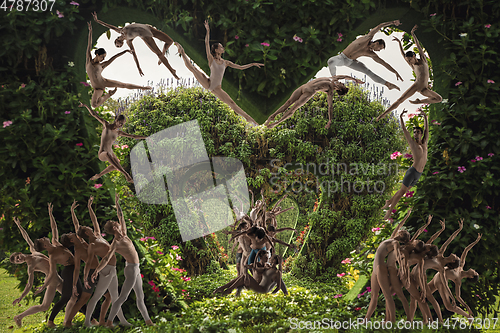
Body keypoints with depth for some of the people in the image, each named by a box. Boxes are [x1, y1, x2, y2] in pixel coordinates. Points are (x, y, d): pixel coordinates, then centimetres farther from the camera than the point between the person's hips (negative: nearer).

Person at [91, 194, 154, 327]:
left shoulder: (123, 235, 6)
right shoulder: (116, 243, -16)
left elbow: (121, 217, 17)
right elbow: (106, 259, -25)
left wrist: (117, 203, 22)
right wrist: (96, 271, -34)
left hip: (136, 269, 9)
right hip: (131, 269, -9)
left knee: (140, 297, 14)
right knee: (122, 297, -8)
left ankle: (148, 321, 22)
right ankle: (109, 321, -4)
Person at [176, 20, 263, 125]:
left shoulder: (226, 63, 10)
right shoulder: (211, 59, -1)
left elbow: (241, 67, 14)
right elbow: (207, 44, -10)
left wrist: (253, 64, 8)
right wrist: (208, 31, -17)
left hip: (216, 89, 3)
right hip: (208, 83, -3)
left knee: (232, 103, -4)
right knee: (192, 68, -16)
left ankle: (247, 118, -3)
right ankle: (182, 53, 8)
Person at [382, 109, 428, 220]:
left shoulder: (424, 143, 15)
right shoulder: (412, 143, 2)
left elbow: (427, 129, 17)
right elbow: (404, 129, 1)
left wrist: (425, 117, 13)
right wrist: (401, 117, -1)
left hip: (419, 173, 6)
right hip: (412, 171, -6)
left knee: (404, 190, 13)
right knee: (402, 191, -6)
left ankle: (390, 201, 28)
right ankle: (390, 210, -1)